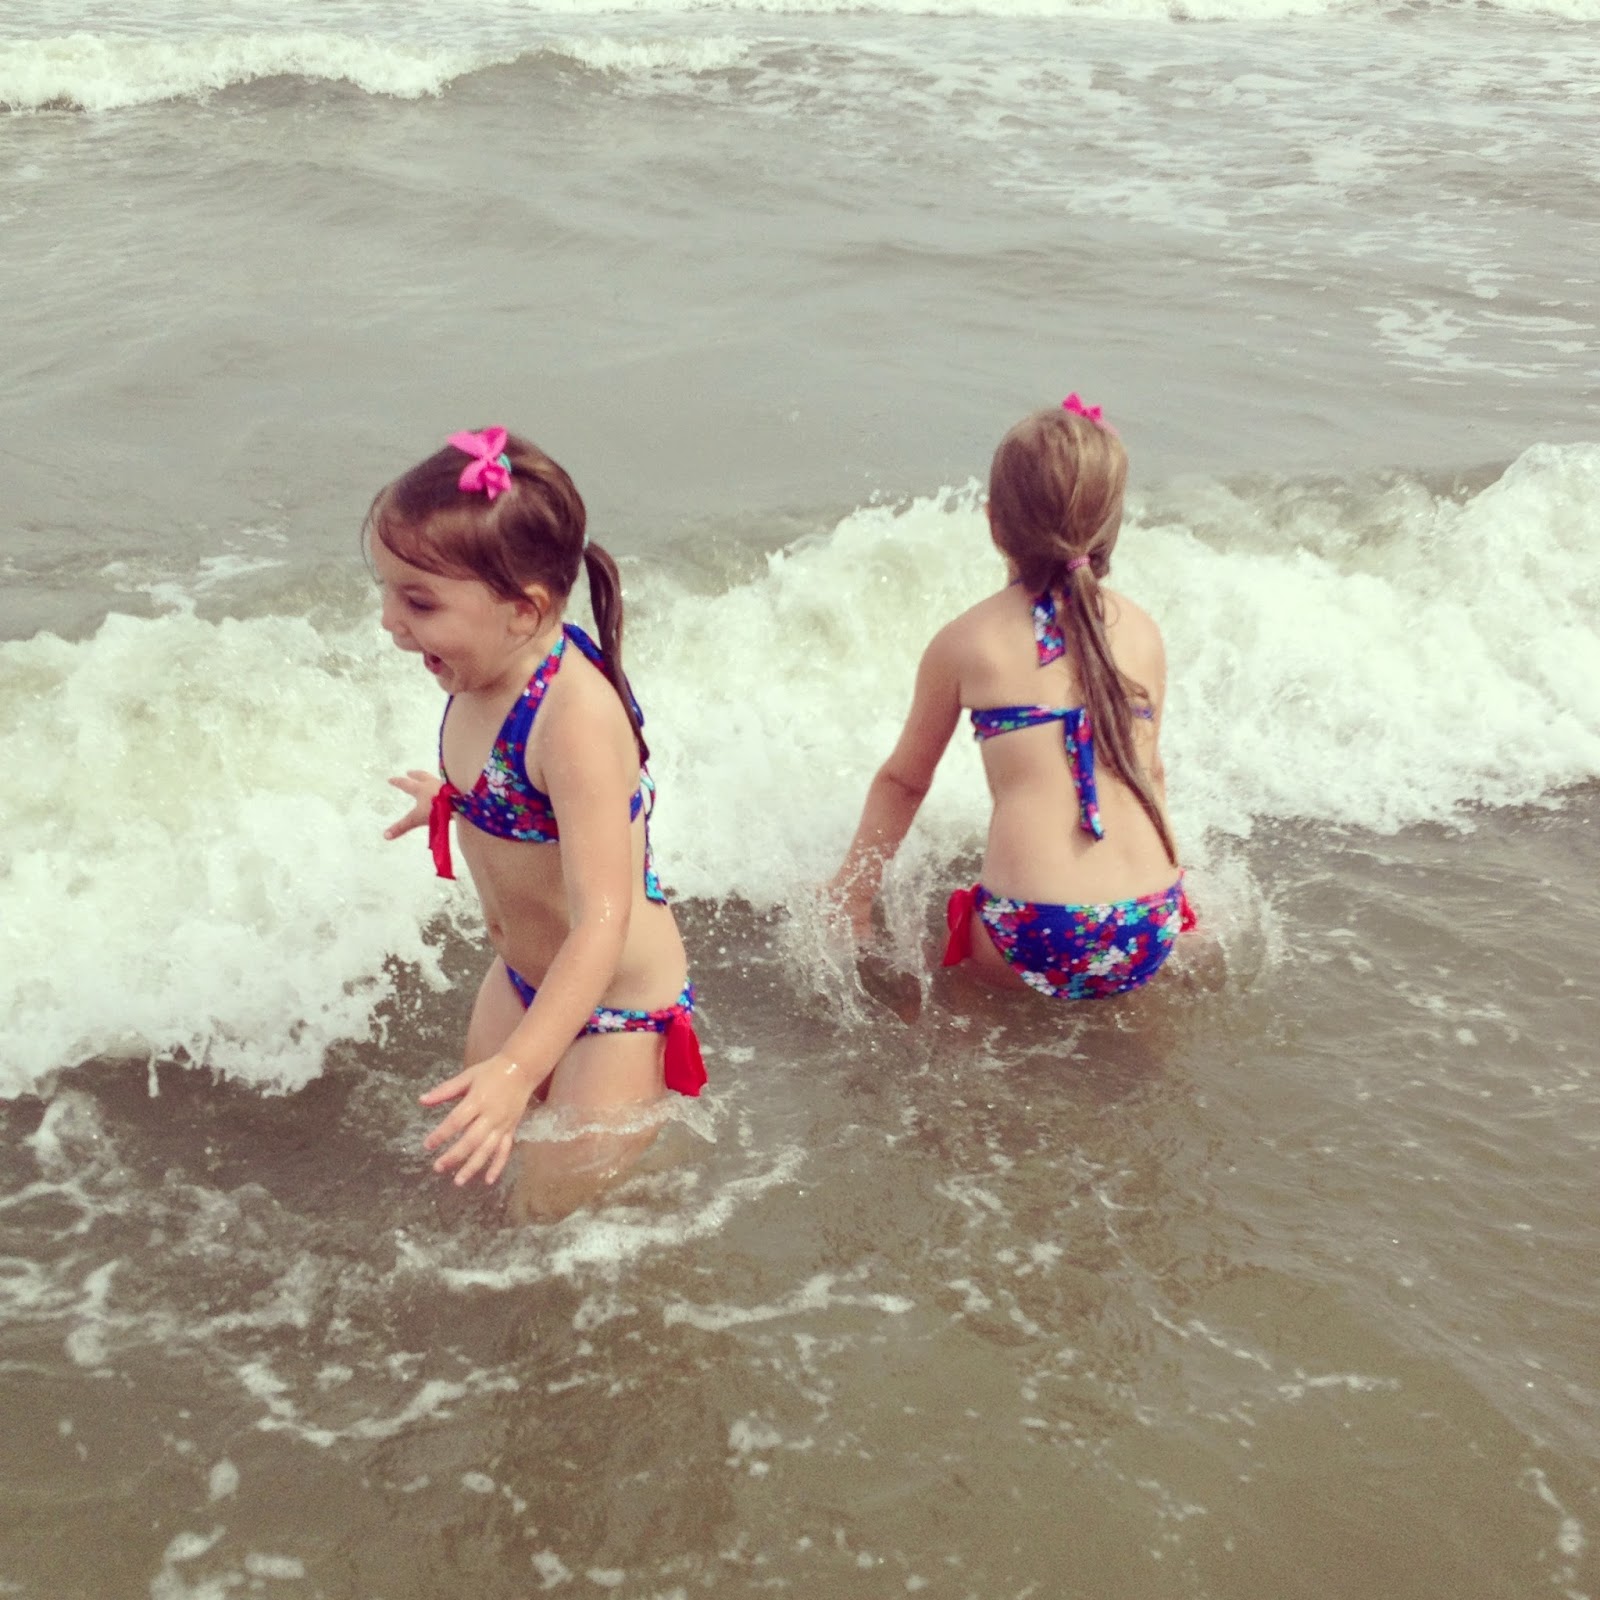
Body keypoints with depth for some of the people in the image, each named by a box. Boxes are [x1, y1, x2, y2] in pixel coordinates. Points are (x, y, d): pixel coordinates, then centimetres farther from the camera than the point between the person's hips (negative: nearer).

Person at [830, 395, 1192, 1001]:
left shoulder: (963, 643, 4)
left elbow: (903, 780, 16)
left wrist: (854, 889, 29)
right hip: (1150, 935, 4)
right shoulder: (1142, 634, 9)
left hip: (1033, 942, -4)